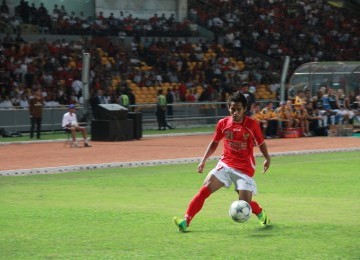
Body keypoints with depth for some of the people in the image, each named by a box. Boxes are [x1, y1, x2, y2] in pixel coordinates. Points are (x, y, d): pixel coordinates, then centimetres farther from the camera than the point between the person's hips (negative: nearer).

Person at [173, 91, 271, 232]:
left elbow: (261, 143, 5)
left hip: (245, 169, -2)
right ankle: (186, 221, -20)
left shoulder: (252, 124, -7)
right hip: (225, 164, 2)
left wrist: (267, 158, -9)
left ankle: (261, 214, 29)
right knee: (205, 189, -17)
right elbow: (214, 143, 13)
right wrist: (203, 160, 7)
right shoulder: (223, 123, 0)